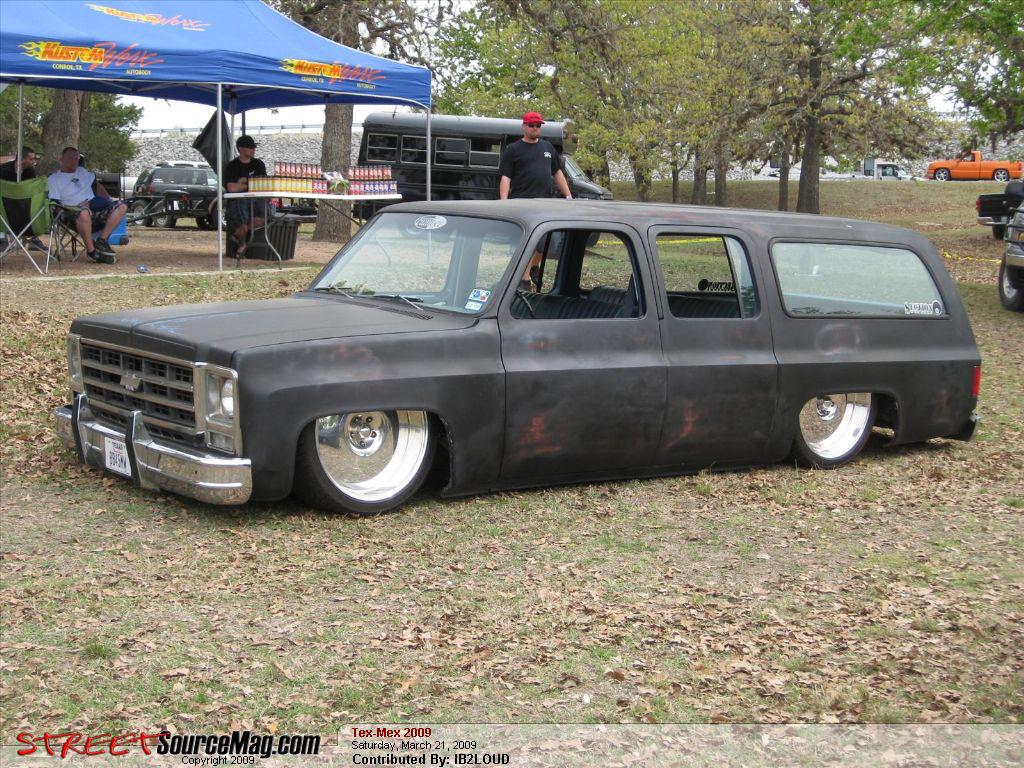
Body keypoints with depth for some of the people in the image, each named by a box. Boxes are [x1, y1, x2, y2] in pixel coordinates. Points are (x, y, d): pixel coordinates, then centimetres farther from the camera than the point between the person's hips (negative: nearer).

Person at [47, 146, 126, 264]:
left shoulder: (83, 171, 26)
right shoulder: (53, 178, 6)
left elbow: (97, 186, 33)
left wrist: (109, 200, 15)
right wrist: (77, 206, -15)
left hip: (95, 207, 7)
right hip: (73, 210, -7)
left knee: (122, 207, -15)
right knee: (84, 213, -44)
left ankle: (101, 240, -21)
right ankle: (91, 251, -31)